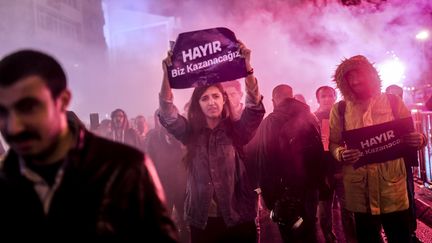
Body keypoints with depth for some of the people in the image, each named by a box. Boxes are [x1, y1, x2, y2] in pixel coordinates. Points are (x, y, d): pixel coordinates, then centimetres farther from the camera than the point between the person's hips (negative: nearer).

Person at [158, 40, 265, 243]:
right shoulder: (190, 132, 3)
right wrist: (167, 75, -23)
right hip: (201, 220, 1)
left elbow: (255, 108, -16)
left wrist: (247, 67, -29)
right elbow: (166, 114, -10)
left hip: (238, 218, -1)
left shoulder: (237, 129, -2)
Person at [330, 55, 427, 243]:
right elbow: (333, 143, 6)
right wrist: (341, 154, -17)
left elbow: (411, 136, 8)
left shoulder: (393, 102, 3)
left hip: (392, 185, 0)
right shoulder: (340, 109, 3)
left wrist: (419, 140, -15)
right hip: (359, 188, 0)